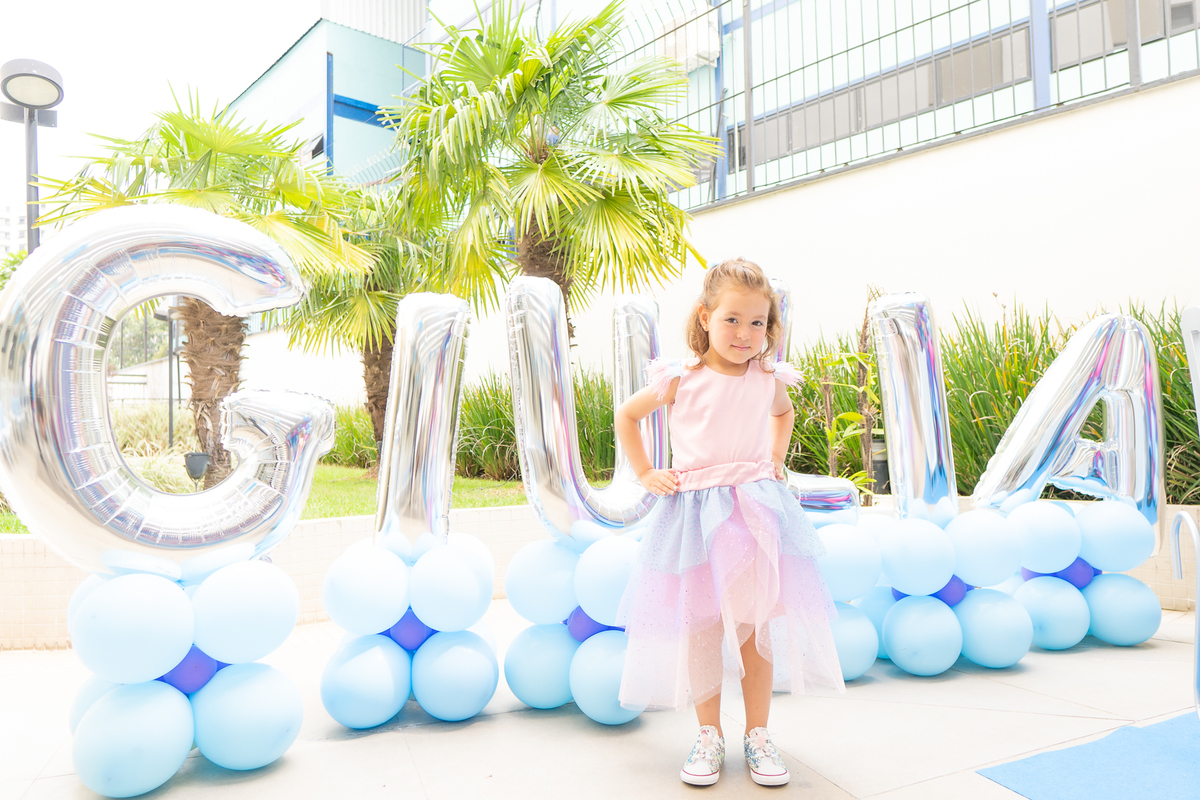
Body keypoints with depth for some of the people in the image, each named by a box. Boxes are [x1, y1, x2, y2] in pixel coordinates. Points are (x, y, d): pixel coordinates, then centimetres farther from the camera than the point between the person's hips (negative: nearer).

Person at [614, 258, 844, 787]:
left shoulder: (768, 378, 2)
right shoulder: (681, 379, -5)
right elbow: (626, 414, 9)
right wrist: (644, 473, 3)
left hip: (754, 509, 2)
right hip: (693, 510, -1)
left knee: (755, 629, 6)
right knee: (699, 629, 5)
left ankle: (757, 735, 22)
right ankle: (709, 736, 21)